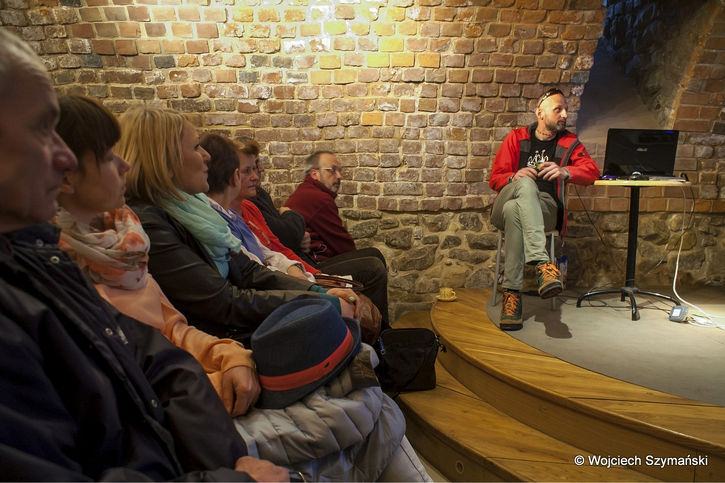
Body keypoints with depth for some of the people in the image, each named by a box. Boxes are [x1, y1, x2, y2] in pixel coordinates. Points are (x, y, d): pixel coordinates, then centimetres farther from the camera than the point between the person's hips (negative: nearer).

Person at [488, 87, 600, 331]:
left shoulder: (569, 142, 17)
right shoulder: (516, 137, 14)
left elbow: (593, 170, 5)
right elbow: (495, 178, 9)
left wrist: (564, 171, -14)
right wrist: (515, 177, -14)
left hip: (544, 209, 0)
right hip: (505, 205, 0)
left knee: (514, 211, -37)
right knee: (526, 184, -37)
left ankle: (512, 293, -41)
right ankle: (543, 263, -52)